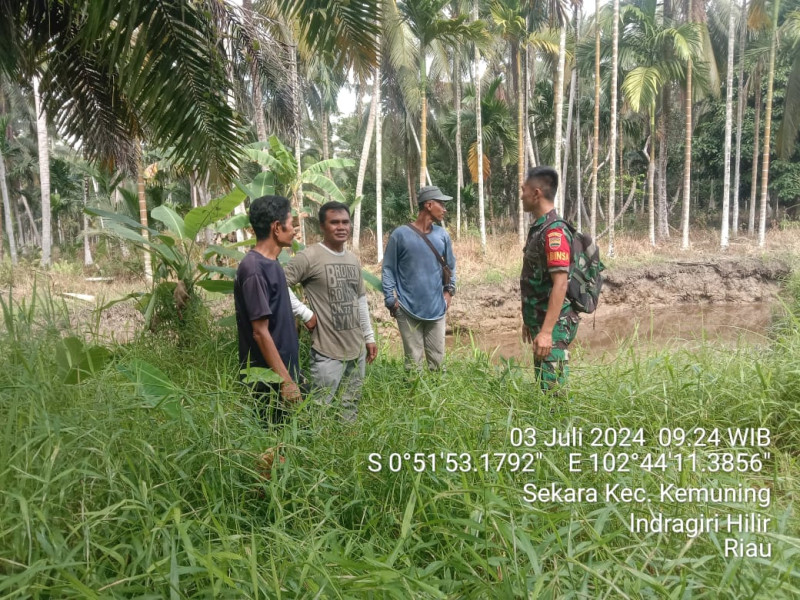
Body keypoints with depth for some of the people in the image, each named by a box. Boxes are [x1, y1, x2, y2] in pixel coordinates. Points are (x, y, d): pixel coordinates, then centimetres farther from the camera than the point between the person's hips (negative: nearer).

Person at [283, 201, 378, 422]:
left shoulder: (353, 259, 11)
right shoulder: (309, 257, -12)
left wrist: (369, 336, 16)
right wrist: (304, 313, -15)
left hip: (357, 349, 7)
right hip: (328, 352, -7)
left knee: (351, 408, 16)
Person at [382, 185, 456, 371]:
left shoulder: (442, 235, 6)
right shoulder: (401, 234, -7)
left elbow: (450, 265, 16)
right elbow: (389, 269, -3)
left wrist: (449, 290, 3)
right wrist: (390, 300, -7)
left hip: (436, 308, 4)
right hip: (408, 309, -4)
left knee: (437, 359, 11)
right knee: (413, 360, 4)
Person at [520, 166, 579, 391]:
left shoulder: (554, 231, -18)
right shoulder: (538, 228, 12)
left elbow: (560, 284, -24)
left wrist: (546, 331, -27)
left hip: (553, 325, -10)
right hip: (540, 321, 10)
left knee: (552, 389, -3)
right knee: (543, 386, 16)